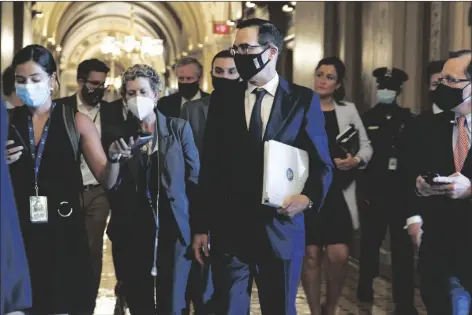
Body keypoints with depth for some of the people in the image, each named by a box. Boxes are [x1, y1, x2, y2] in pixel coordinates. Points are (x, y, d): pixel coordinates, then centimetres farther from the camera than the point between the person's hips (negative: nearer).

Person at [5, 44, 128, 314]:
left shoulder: (76, 122, 0)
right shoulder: (8, 122, 4)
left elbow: (107, 180, -2)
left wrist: (114, 158, -22)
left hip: (64, 231, -1)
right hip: (19, 232, 1)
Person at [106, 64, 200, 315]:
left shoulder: (179, 128, 2)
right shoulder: (120, 134, 5)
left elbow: (194, 179, 2)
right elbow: (112, 188, 4)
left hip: (173, 230, -2)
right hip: (132, 233, 2)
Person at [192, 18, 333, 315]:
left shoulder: (304, 100, 0)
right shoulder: (222, 99, 6)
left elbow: (322, 163, 3)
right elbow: (210, 167, 6)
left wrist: (309, 197, -18)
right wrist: (201, 227, 4)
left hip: (281, 230, -1)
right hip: (229, 231, 2)